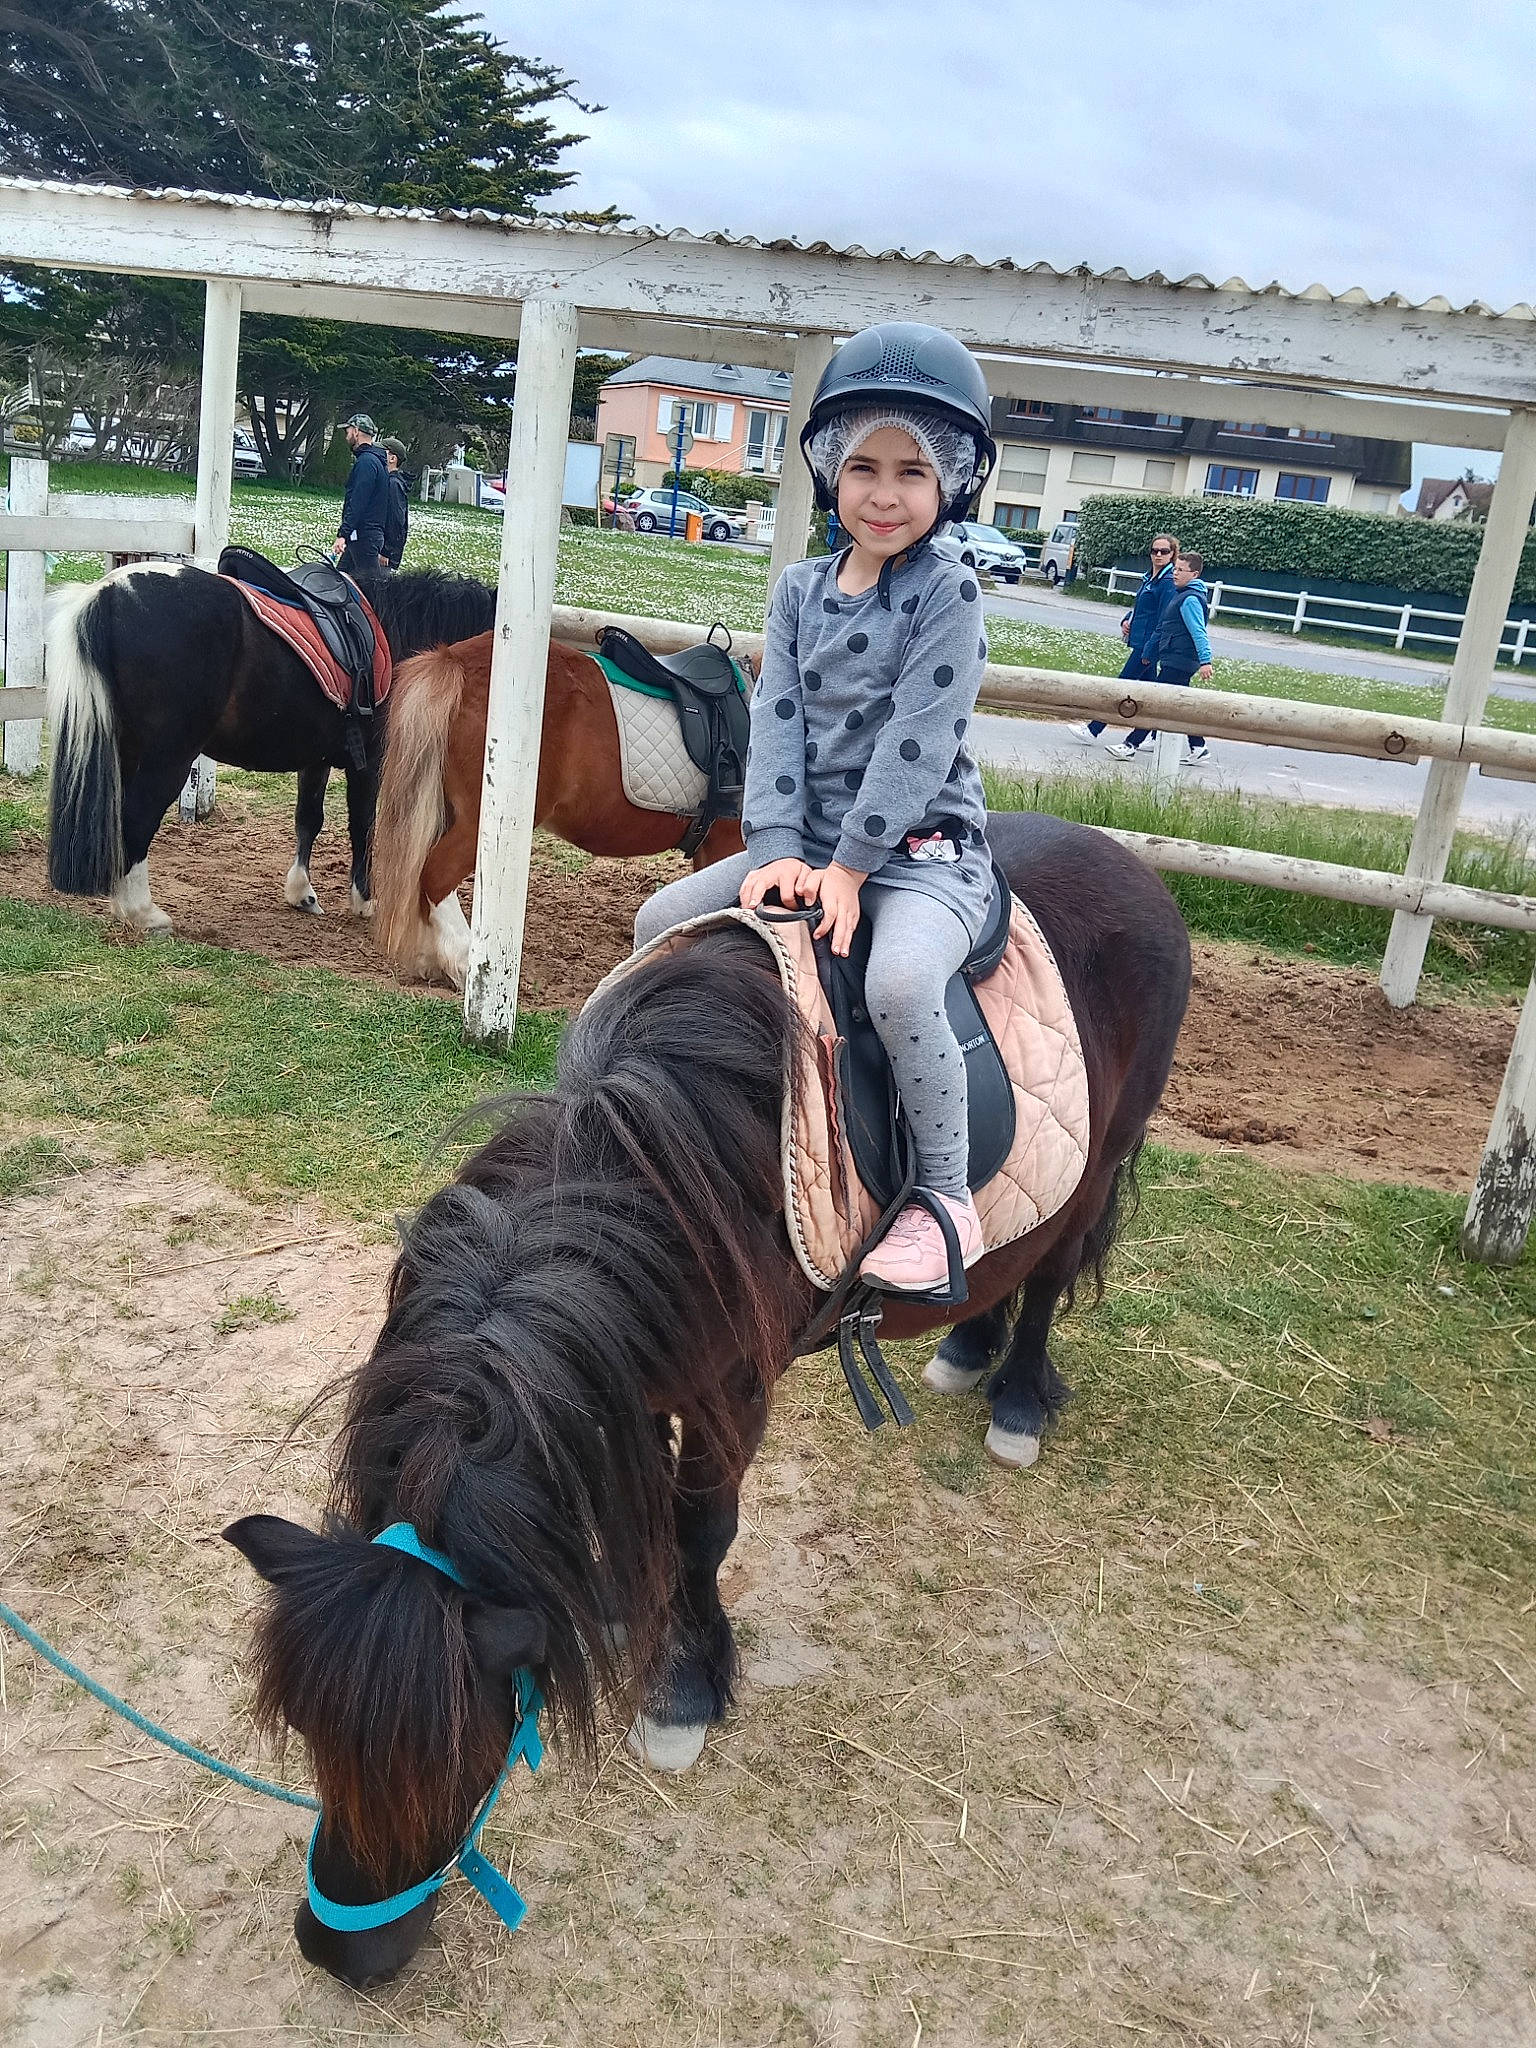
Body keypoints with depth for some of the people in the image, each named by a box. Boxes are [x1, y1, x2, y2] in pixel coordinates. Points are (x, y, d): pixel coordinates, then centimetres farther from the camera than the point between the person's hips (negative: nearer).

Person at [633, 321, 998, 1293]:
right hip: (810, 841, 7)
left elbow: (916, 744, -16)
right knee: (662, 921, 0)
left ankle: (948, 1201, -16)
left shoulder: (949, 597, -9)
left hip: (923, 851, -6)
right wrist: (777, 849, -12)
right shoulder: (801, 590, 7)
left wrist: (850, 866, -18)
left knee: (900, 981, -34)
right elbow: (778, 724, 0)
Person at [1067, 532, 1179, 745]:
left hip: (1149, 644, -10)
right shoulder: (1149, 578, 14)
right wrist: (1127, 620, 5)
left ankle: (1093, 729, -1)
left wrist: (1149, 651, -21)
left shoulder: (1169, 583, -15)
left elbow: (1164, 621, -19)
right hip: (1140, 642, 10)